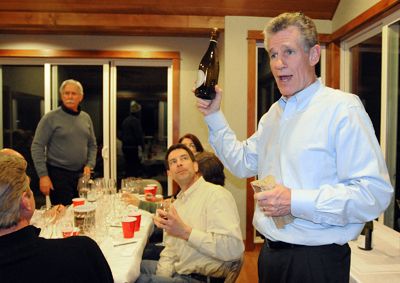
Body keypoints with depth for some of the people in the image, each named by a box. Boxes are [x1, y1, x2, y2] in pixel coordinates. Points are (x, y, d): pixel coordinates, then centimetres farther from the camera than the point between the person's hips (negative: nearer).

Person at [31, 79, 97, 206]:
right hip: (58, 174, -4)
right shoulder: (51, 118, -6)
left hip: (81, 174, 5)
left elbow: (92, 145, 16)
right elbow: (37, 147, -8)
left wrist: (89, 165, 1)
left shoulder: (86, 118, 8)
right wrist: (43, 175, -13)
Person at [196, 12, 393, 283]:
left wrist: (296, 202, -26)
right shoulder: (273, 113, 10)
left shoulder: (342, 108, -15)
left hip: (317, 260, -6)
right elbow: (243, 163, 15)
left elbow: (375, 193, -21)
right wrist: (214, 116, 8)